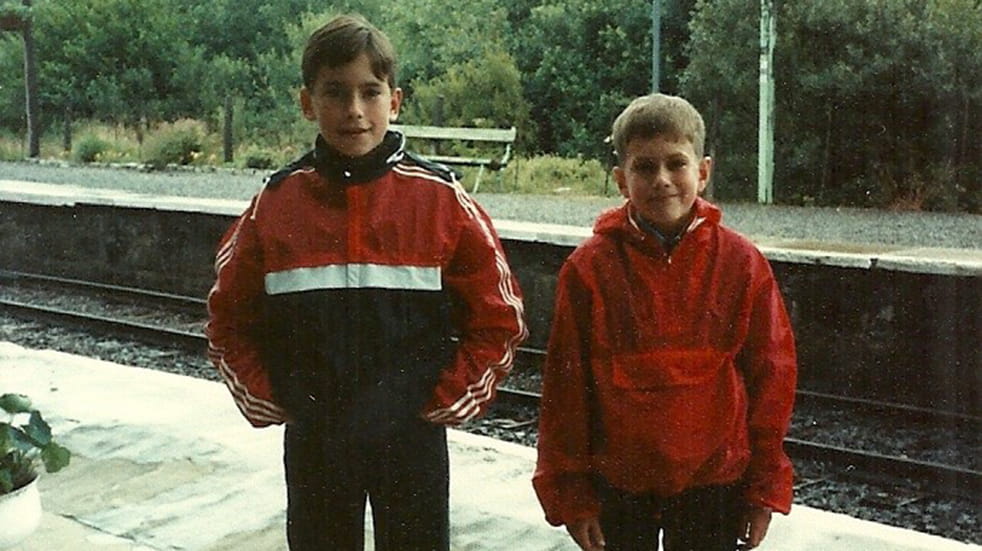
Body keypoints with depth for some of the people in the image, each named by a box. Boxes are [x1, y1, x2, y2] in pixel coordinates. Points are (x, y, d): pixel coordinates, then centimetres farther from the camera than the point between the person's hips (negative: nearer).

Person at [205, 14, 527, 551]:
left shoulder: (440, 198, -8)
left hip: (412, 435, -1)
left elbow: (499, 319, -3)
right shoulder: (277, 202, -2)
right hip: (312, 440, 2)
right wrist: (266, 401, -1)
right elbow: (229, 320, 8)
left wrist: (444, 401, -7)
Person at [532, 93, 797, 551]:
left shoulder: (742, 263, -5)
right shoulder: (589, 268, -7)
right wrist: (570, 492, -2)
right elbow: (565, 384, -4)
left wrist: (765, 487, 1)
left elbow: (771, 375, 0)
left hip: (714, 481, 0)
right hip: (617, 483, 0)